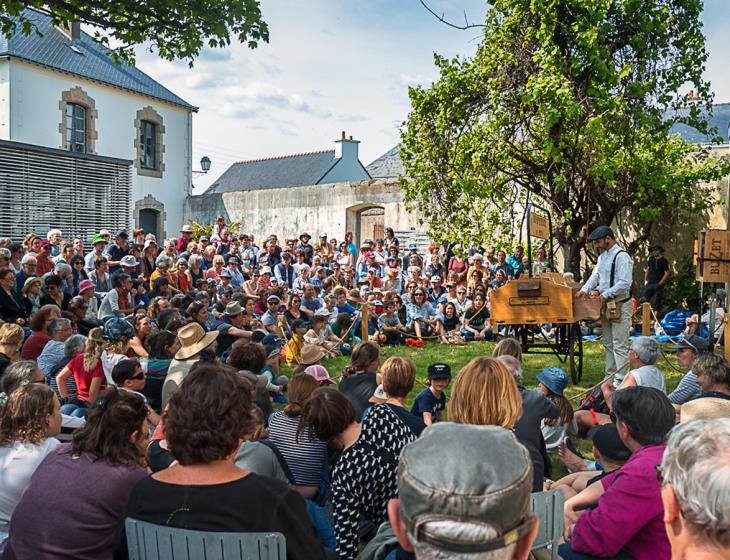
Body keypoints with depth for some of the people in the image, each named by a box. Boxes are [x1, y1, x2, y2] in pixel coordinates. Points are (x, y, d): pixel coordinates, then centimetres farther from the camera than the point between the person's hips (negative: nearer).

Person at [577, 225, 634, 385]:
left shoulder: (622, 256, -16)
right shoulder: (602, 256, 13)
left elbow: (625, 283, -22)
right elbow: (595, 276, 10)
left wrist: (606, 294, -22)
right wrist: (585, 289, -6)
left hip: (620, 305, -9)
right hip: (606, 305, 9)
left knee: (619, 345, -6)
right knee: (608, 343, 16)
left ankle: (620, 381, -1)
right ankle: (610, 376, 27)